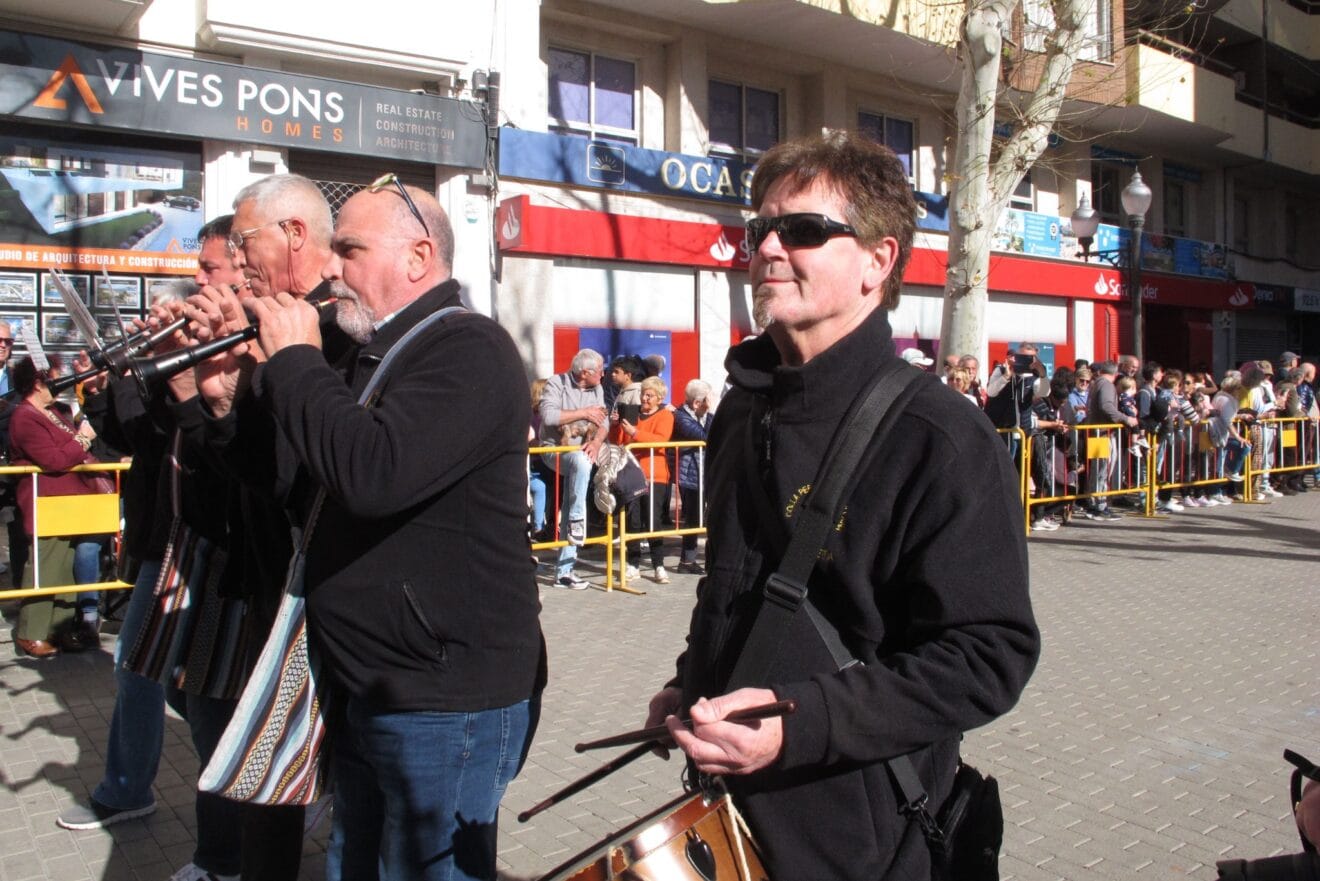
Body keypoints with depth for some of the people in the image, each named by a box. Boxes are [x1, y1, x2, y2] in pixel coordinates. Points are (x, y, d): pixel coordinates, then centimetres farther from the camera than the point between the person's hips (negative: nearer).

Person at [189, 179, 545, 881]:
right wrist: (233, 394, 0)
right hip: (362, 689, 10)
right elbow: (290, 476, 16)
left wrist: (294, 360, -19)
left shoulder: (468, 349, -18)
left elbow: (373, 473, -33)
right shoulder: (371, 357, 14)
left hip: (445, 697, -10)